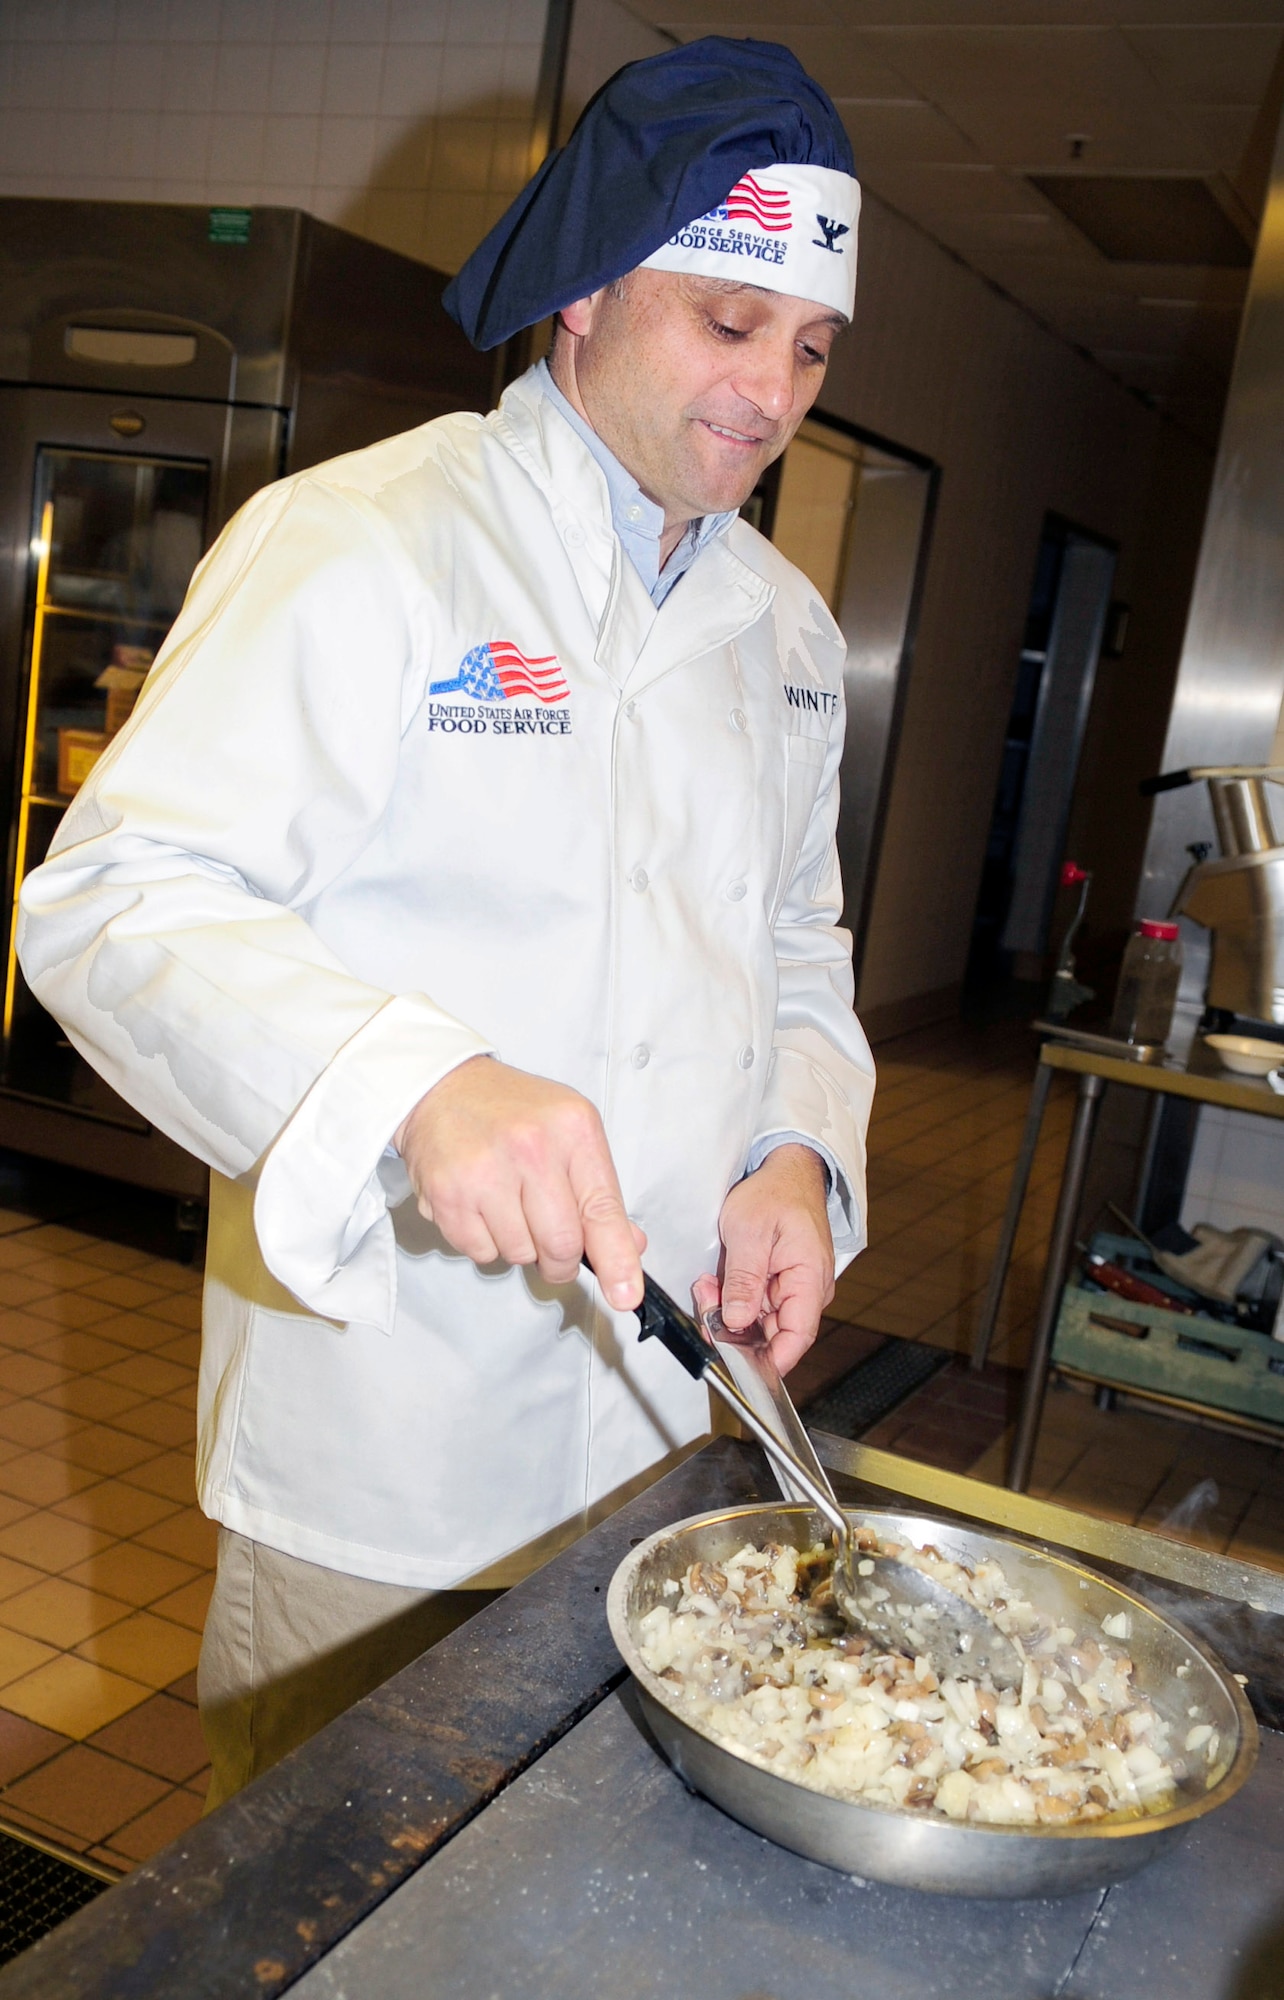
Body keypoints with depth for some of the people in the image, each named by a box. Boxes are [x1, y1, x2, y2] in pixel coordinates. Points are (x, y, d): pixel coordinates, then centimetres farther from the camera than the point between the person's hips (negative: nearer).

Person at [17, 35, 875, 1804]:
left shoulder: (787, 628, 9)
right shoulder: (359, 546, -14)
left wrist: (802, 1152, -3)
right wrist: (418, 1084, -37)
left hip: (656, 1425, 6)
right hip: (386, 1443, -6)